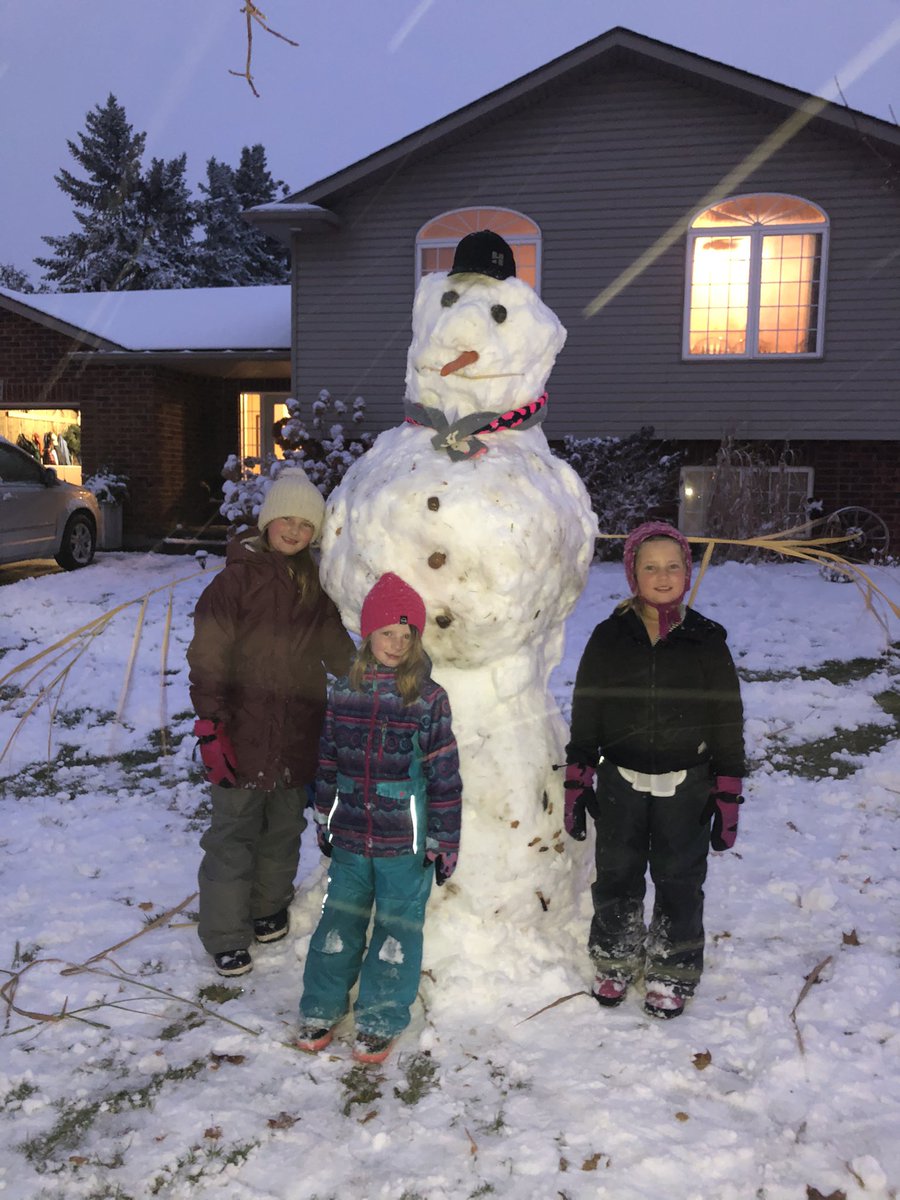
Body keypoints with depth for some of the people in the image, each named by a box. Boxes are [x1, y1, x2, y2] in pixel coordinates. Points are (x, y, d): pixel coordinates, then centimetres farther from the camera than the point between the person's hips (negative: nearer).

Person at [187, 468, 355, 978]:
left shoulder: (316, 584, 8)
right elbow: (208, 657, -10)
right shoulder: (237, 577, -8)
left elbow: (337, 649, 16)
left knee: (284, 828, 18)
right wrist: (210, 725, -15)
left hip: (298, 733, 5)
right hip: (243, 731, -5)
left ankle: (270, 907, 38)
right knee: (234, 832, 4)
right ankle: (226, 935, 18)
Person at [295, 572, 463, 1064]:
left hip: (406, 842, -2)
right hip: (350, 838, 3)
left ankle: (381, 1020, 26)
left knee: (397, 929, 9)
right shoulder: (344, 692, 1)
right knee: (339, 921, 15)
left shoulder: (428, 698, -8)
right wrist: (323, 820, 13)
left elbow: (445, 775, -5)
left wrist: (445, 840, -5)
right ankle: (322, 1007, 33)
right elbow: (327, 761, 10)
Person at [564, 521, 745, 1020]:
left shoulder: (707, 641, -5)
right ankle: (615, 961, 37)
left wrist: (728, 796, -1)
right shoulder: (609, 637, -4)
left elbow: (728, 723, 0)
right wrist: (577, 783, 0)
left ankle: (672, 971, 33)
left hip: (685, 788, -1)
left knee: (679, 881, 12)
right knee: (616, 877, 14)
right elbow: (584, 716, 1)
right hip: (620, 783, 1)